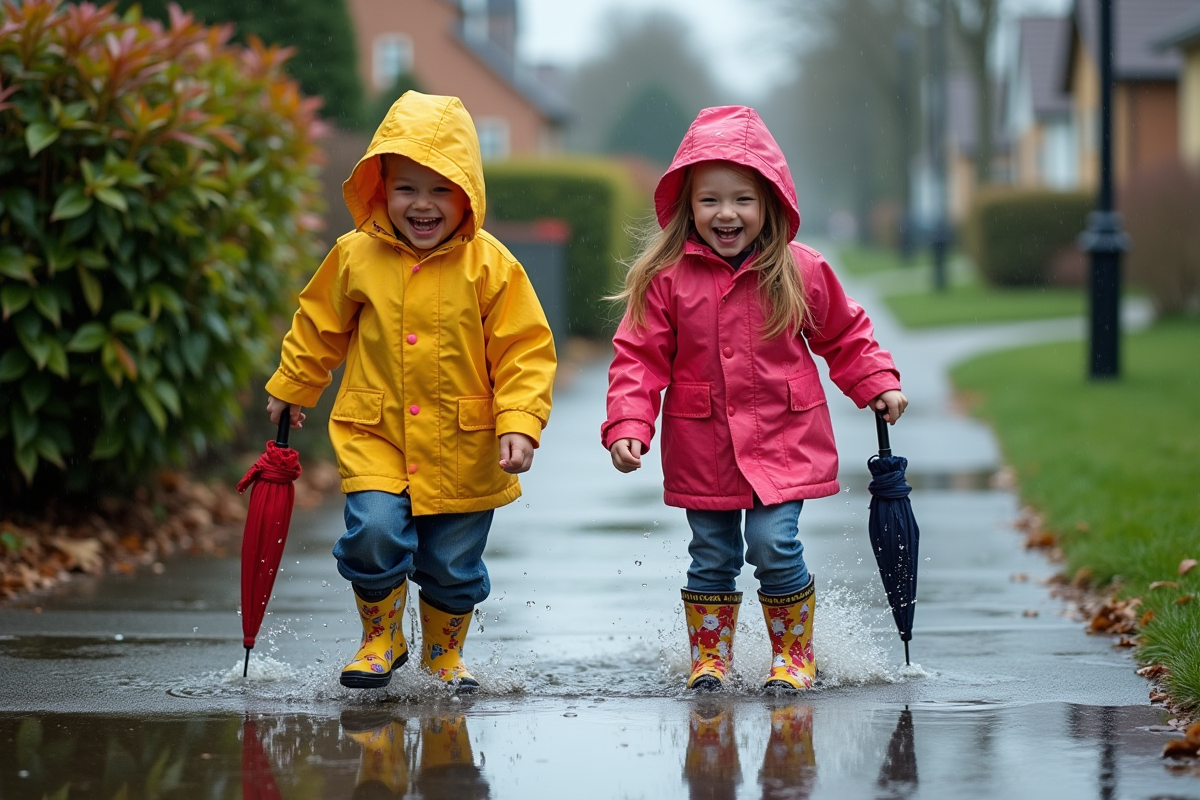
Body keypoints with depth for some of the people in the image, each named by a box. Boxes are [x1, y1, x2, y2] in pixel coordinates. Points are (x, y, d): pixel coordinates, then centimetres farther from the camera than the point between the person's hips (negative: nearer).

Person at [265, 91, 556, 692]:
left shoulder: (490, 266, -8)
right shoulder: (357, 258, -2)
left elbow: (525, 352, -6)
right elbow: (318, 328, 14)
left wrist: (519, 425, -17)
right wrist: (290, 389, 24)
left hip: (463, 450, 0)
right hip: (374, 439, 0)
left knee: (453, 567, 8)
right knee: (374, 533, -19)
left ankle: (444, 651, 35)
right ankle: (380, 638, 6)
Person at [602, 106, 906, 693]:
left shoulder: (800, 272, -1)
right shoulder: (666, 277, -6)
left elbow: (844, 335, 14)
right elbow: (639, 357, -5)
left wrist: (878, 384, 9)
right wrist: (627, 427, -14)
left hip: (783, 442, -1)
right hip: (702, 446, 1)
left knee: (774, 546, -9)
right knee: (712, 556, 8)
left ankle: (794, 655, 9)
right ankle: (708, 657, 24)